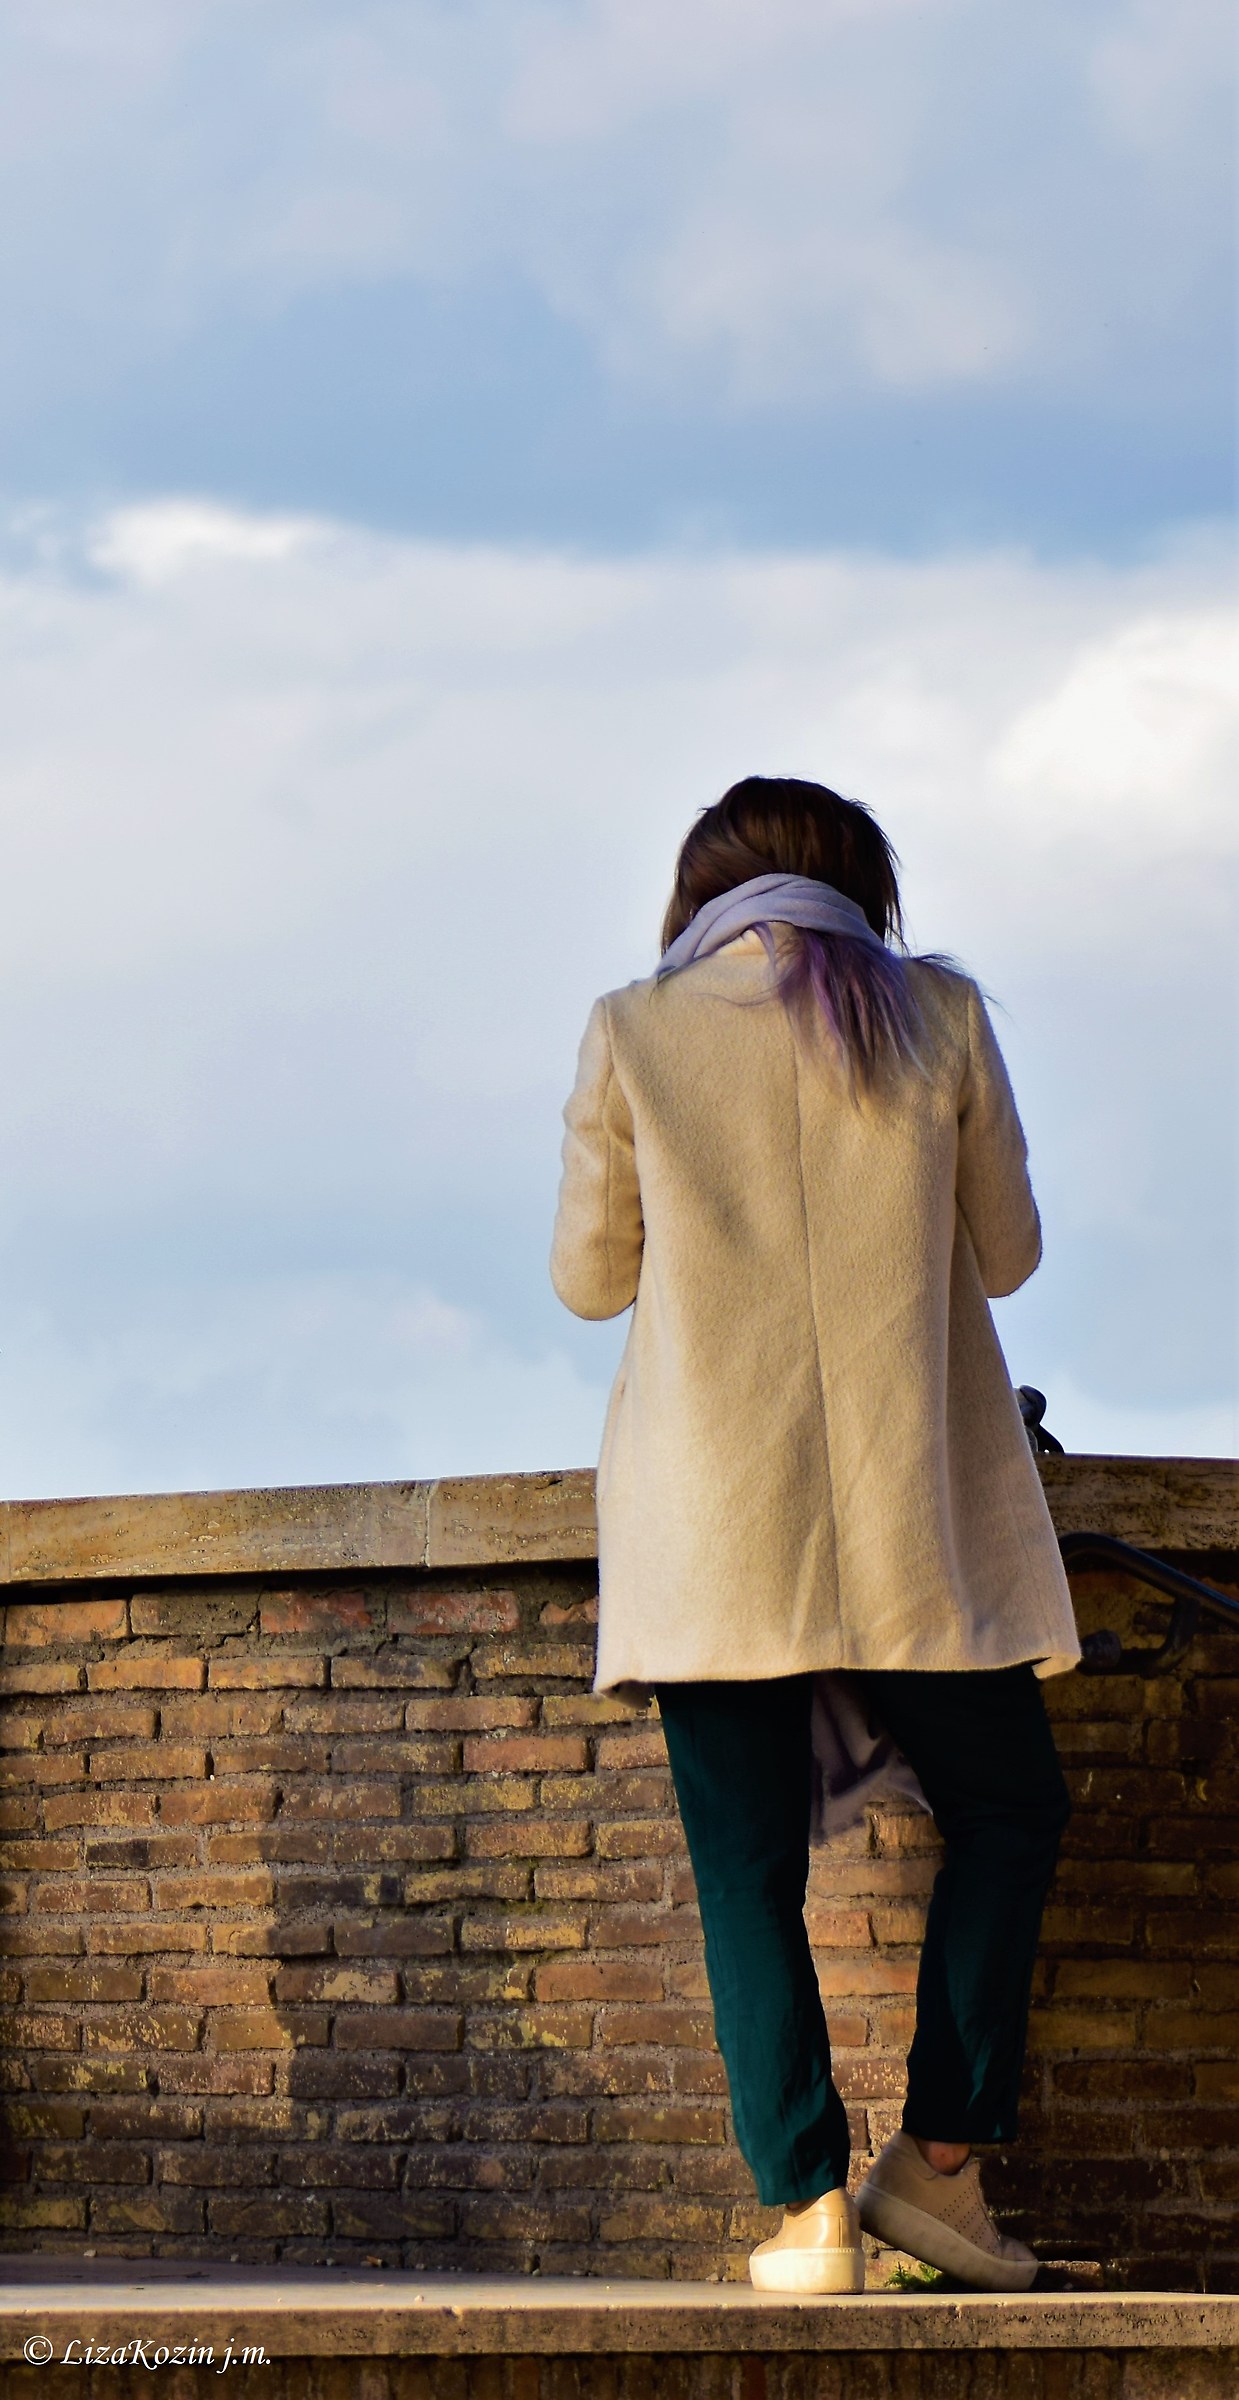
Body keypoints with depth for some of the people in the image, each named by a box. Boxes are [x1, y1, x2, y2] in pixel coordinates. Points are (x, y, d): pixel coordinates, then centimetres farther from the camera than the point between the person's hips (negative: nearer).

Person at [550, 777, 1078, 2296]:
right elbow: (1006, 1251, 9)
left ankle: (805, 2203, -6)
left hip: (710, 1527, 0)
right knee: (1006, 1806, 17)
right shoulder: (937, 1016, 1)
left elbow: (589, 1276, 6)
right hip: (910, 1512, 0)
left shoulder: (633, 1034, 0)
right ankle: (942, 2156, 9)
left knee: (748, 1867, 4)